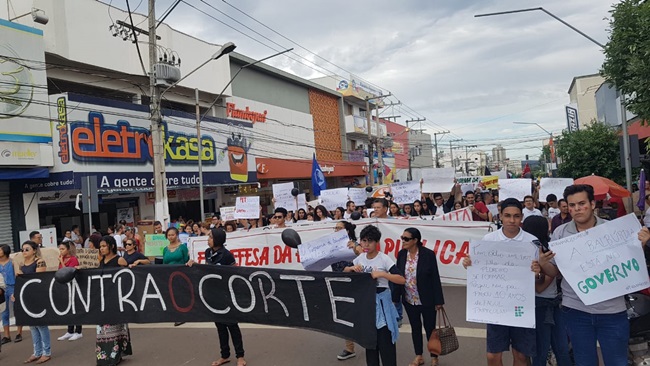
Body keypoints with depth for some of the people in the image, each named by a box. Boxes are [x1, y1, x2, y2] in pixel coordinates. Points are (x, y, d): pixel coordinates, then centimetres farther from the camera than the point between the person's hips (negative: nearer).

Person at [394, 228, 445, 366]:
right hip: (409, 300, 4)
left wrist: (438, 301, -10)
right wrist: (395, 298, 2)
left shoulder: (428, 254, -16)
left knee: (430, 328, 10)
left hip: (427, 300, -4)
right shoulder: (401, 254, -4)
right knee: (415, 328, 16)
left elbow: (435, 278, -12)